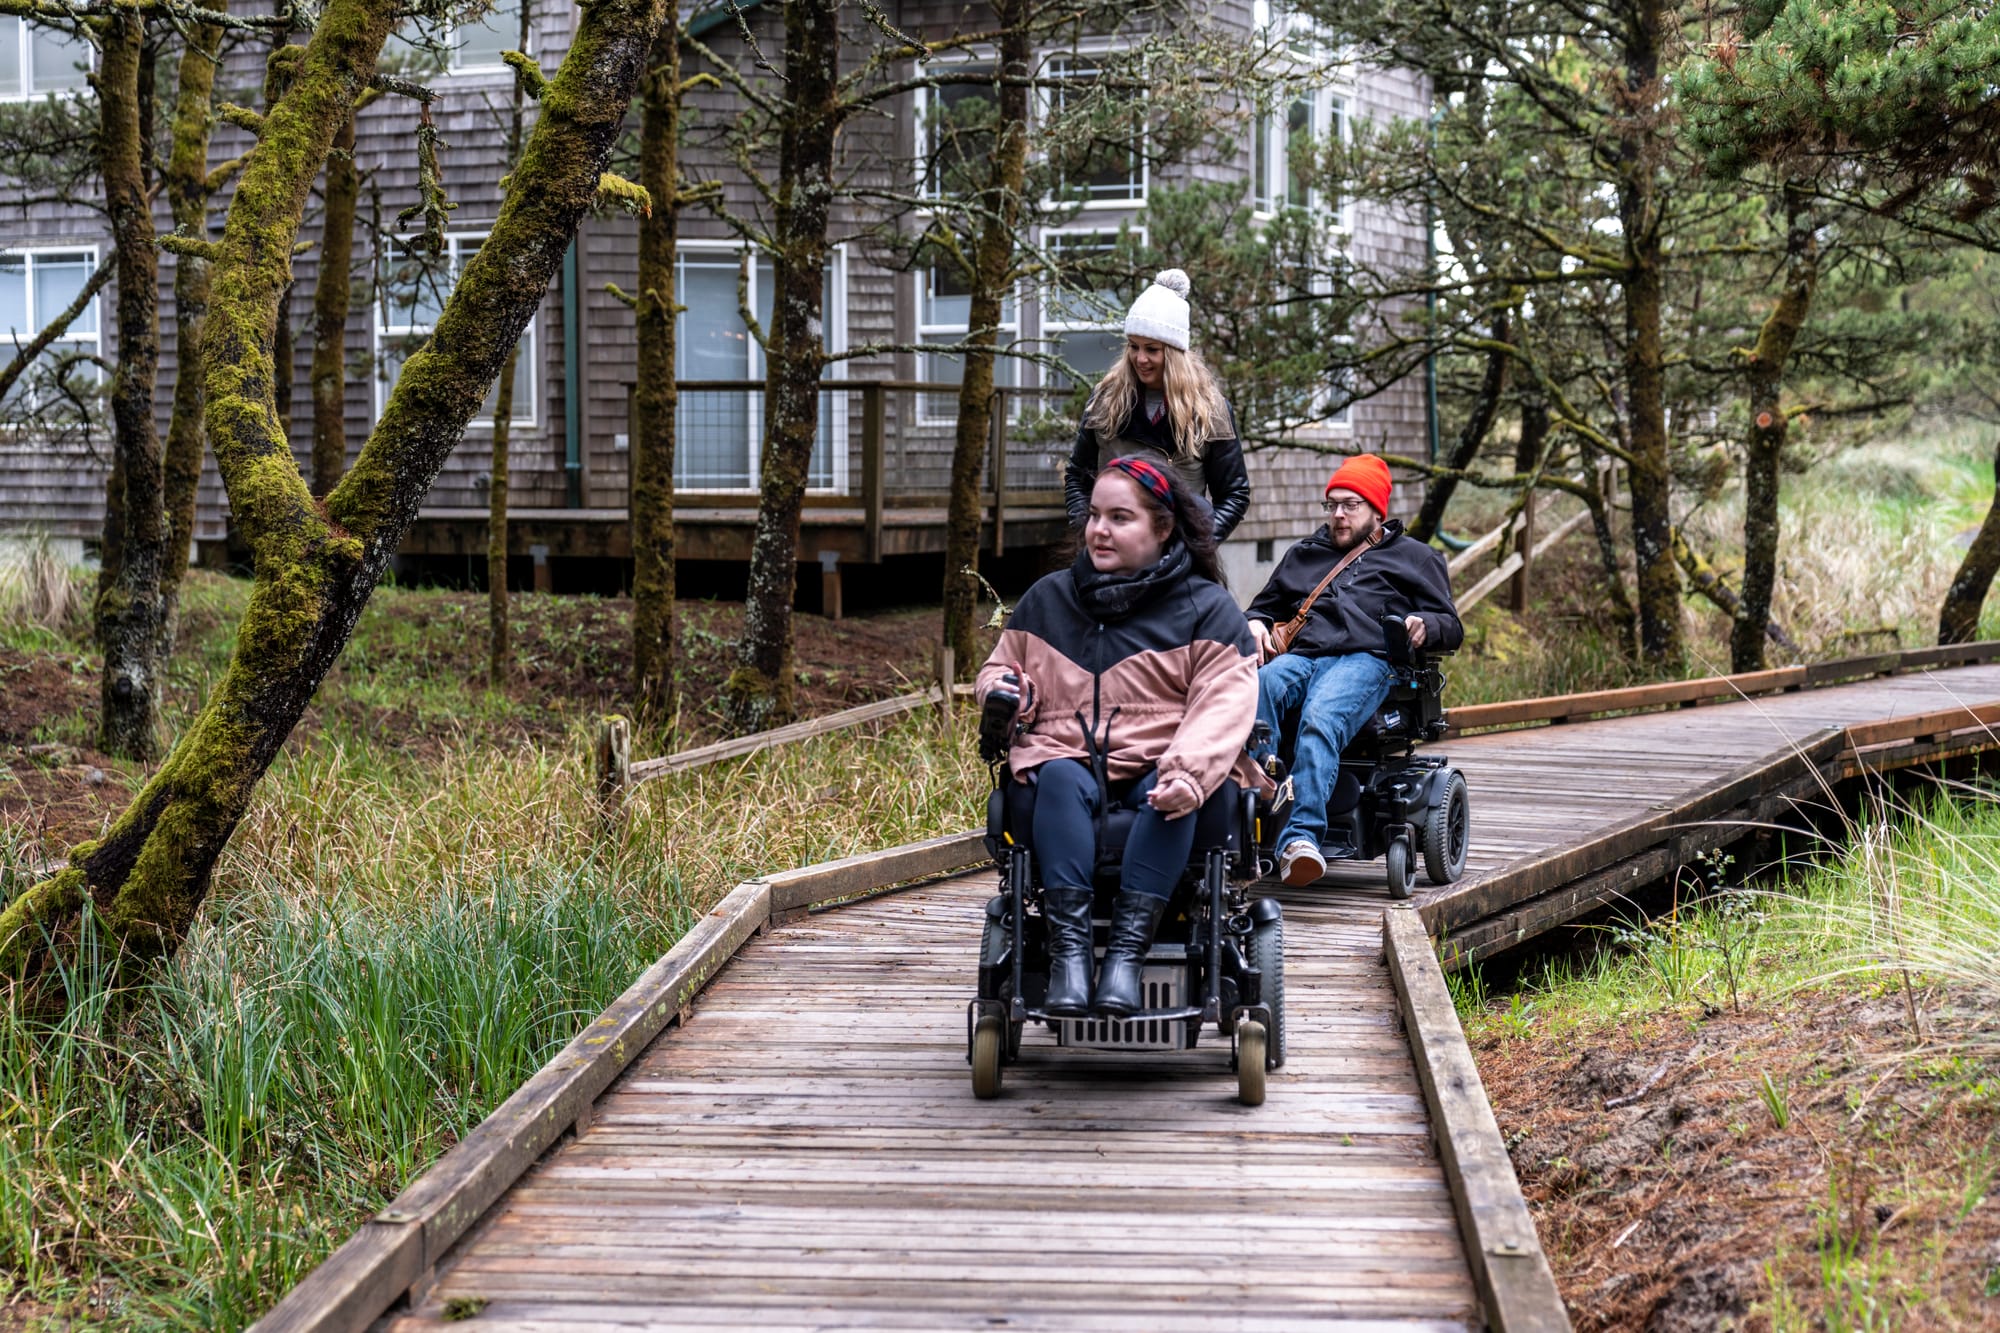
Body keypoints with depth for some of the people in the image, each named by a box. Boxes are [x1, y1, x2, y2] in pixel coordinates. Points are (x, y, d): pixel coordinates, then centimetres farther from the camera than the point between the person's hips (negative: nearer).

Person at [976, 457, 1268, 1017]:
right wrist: (998, 688, 3)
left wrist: (1186, 772, -27)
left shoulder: (1206, 608, 7)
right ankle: (1067, 952, -45)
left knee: (1171, 795, -36)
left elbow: (1224, 704, -7)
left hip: (1159, 767, -1)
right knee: (1059, 779, -34)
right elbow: (1000, 666, 31)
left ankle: (1127, 951, -43)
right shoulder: (1047, 599, 19)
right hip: (1066, 755, 2)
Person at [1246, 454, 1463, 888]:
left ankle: (1301, 836, -53)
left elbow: (1451, 628, 18)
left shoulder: (1413, 557, 26)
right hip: (1300, 656, 4)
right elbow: (1266, 604, 44)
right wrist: (1255, 623, 19)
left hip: (1365, 660, -3)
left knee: (1321, 717, -39)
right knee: (1256, 687, -36)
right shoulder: (1305, 554, 38)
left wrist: (1424, 625, -7)